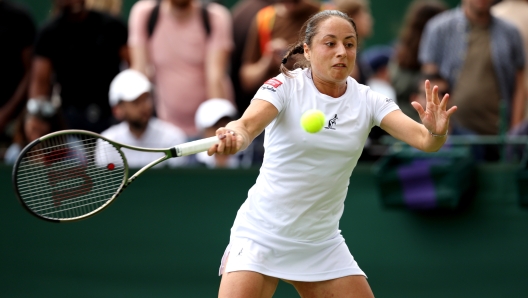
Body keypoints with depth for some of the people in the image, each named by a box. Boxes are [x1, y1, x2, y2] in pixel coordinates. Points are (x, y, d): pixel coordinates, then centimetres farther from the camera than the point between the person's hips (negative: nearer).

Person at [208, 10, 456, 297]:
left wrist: (436, 133, -39)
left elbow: (423, 139, -16)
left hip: (321, 242, 4)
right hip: (261, 237, -4)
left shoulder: (368, 101, -3)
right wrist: (233, 137, -53)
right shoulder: (285, 87, -12)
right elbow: (247, 124, -29)